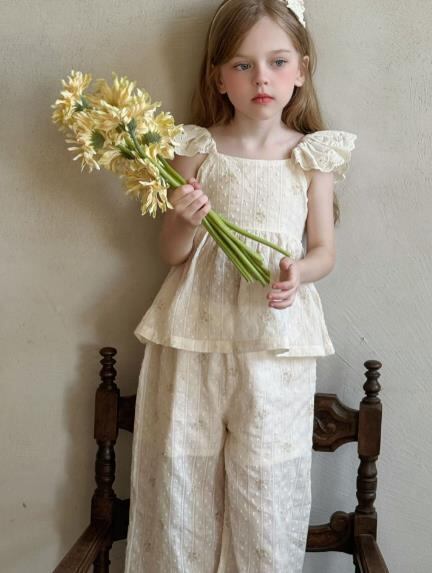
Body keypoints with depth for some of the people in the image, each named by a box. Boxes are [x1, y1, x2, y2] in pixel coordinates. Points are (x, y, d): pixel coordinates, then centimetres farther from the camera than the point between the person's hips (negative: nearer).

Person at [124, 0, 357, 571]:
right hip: (195, 331, 1)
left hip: (276, 337, 0)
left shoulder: (312, 156, 3)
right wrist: (185, 222, -16)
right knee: (180, 472, 6)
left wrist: (298, 273, -15)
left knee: (266, 483, 3)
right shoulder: (196, 149, 3)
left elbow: (324, 249, 6)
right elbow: (172, 255, 5)